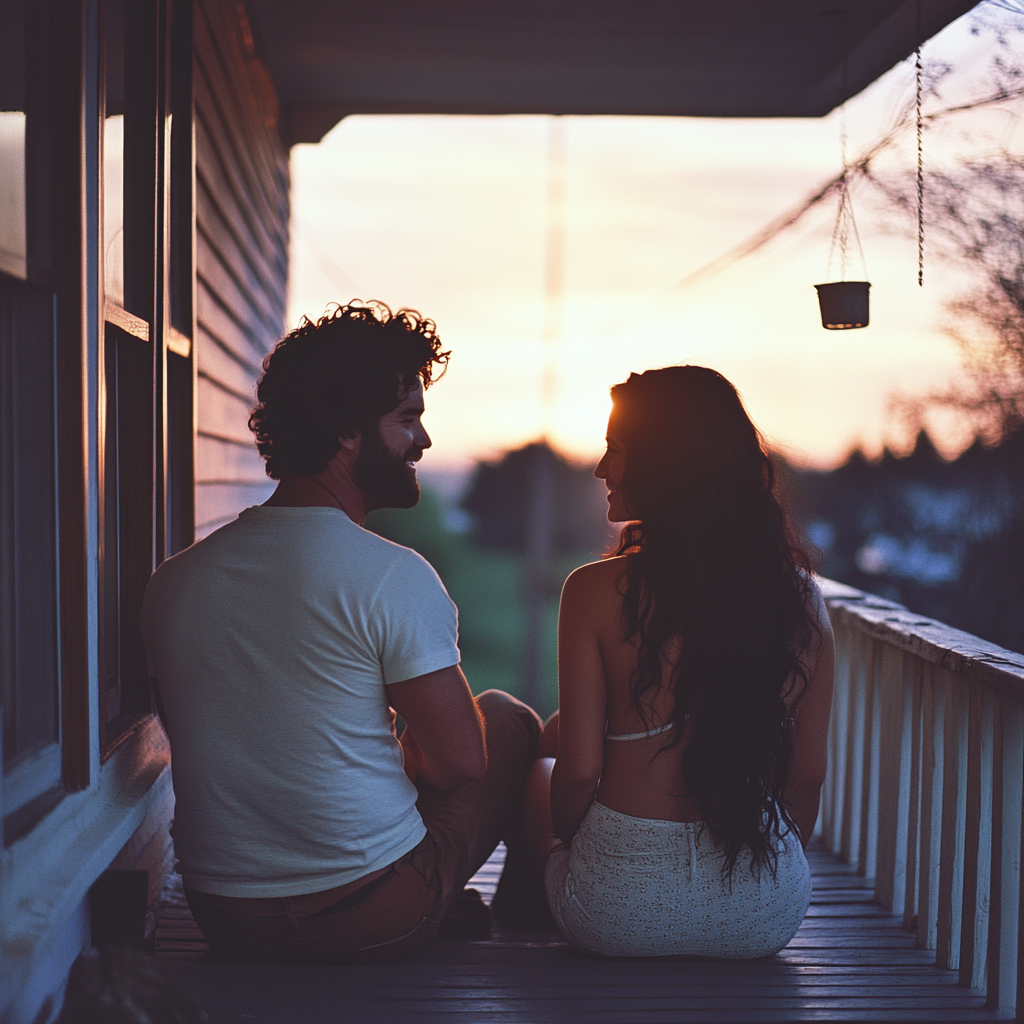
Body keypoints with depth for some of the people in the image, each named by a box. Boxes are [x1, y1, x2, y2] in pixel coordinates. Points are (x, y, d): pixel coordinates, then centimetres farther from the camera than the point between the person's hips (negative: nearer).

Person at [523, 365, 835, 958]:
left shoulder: (596, 592, -16)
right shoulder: (800, 594, -6)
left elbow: (579, 771, -12)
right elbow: (809, 773, 1)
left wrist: (565, 846, 11)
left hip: (623, 909, -3)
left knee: (540, 768, 29)